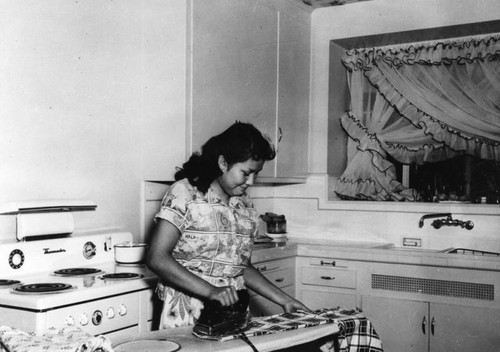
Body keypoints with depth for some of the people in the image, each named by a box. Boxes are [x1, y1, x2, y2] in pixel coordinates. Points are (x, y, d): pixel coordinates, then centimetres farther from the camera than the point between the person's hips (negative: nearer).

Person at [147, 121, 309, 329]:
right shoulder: (185, 193, -7)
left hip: (232, 315, 5)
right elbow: (157, 259, -13)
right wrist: (211, 291, -20)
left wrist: (283, 300, 10)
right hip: (187, 316, -5)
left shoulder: (246, 205, 11)